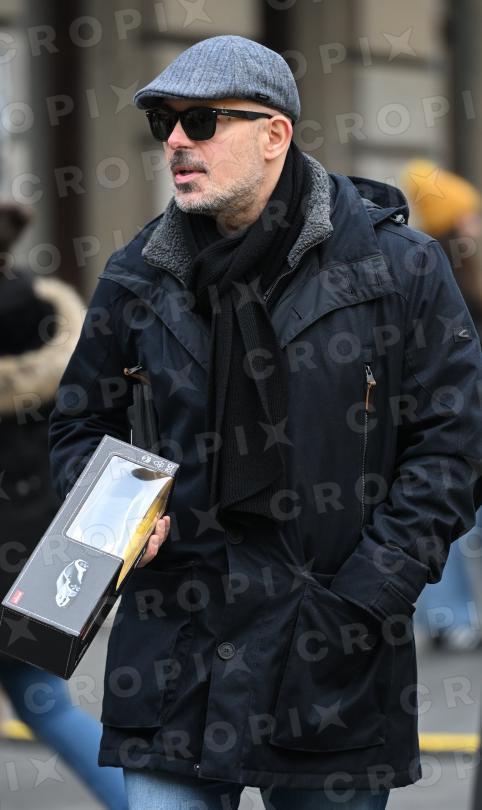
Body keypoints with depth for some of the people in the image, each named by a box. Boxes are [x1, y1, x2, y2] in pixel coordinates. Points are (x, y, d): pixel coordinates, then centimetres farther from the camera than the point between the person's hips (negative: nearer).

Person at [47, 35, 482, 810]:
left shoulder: (397, 265, -2)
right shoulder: (141, 276, 7)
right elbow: (80, 423, 21)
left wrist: (362, 601, -8)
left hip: (334, 665, -2)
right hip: (177, 650, 2)